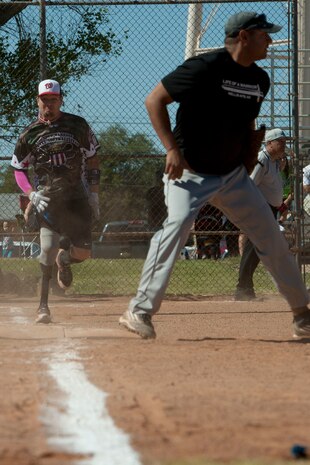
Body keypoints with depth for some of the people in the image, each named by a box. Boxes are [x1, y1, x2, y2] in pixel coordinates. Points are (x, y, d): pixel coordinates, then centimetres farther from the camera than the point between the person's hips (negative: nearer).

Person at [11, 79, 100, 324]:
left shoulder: (78, 125, 2)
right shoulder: (30, 134, 1)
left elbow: (92, 160, 9)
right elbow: (18, 168, 10)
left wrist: (94, 193, 3)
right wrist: (32, 194, -6)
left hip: (77, 196, 1)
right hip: (47, 199, -1)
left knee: (83, 252, -6)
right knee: (47, 249, -15)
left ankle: (64, 258, 33)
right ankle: (43, 306, -9)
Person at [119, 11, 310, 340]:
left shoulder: (259, 80, 4)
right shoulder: (206, 67, -18)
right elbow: (154, 99, -16)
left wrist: (248, 161, 8)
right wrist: (172, 149, -22)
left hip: (233, 176, 7)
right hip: (189, 173, -7)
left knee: (271, 236, 6)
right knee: (177, 224, -29)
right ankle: (140, 311, -26)